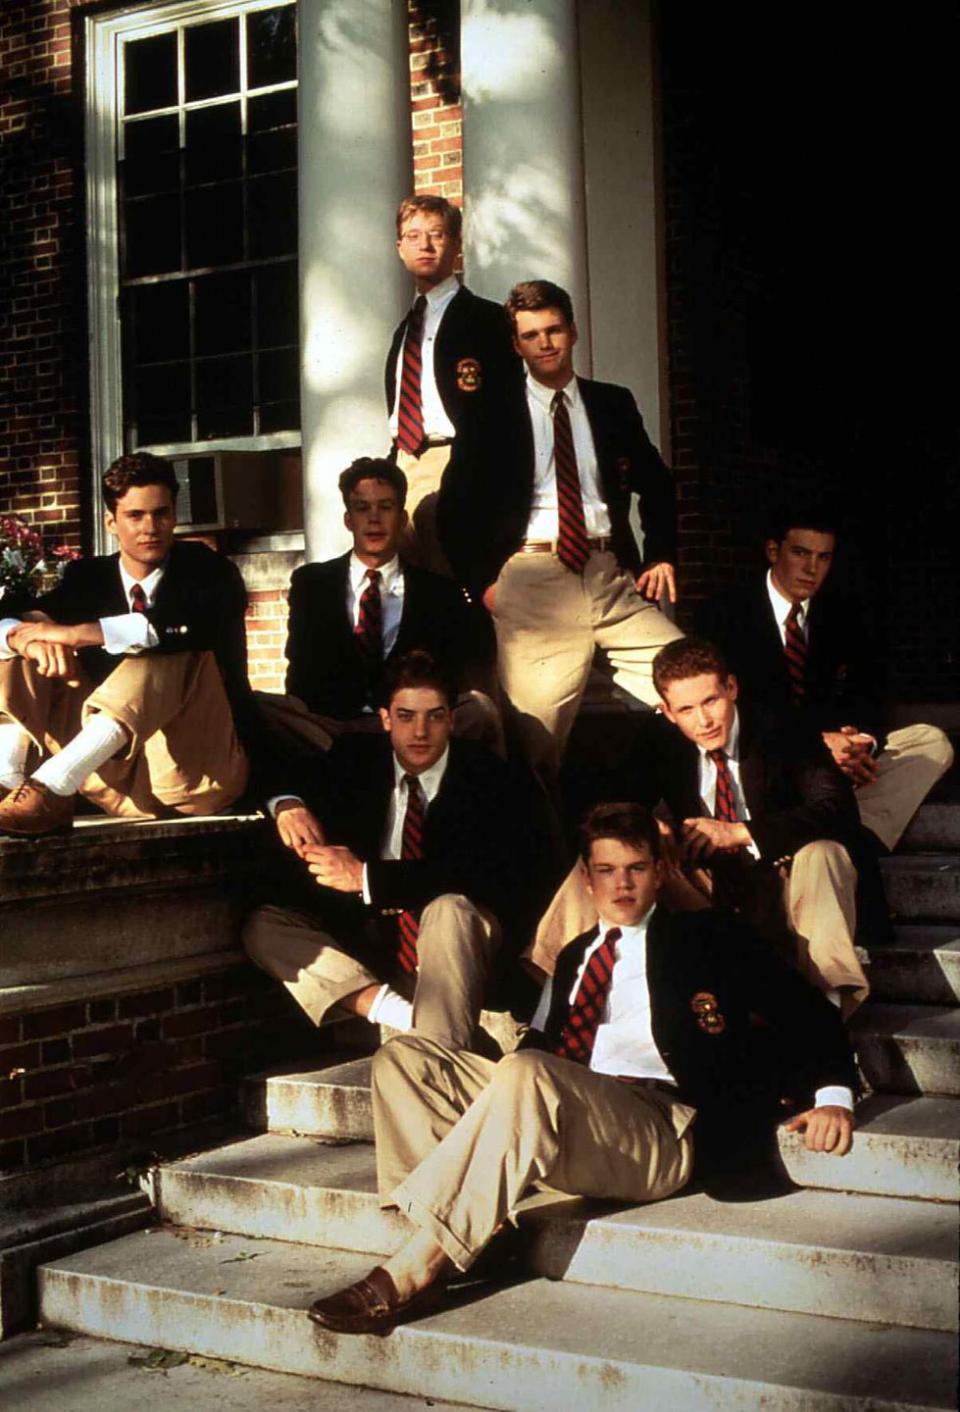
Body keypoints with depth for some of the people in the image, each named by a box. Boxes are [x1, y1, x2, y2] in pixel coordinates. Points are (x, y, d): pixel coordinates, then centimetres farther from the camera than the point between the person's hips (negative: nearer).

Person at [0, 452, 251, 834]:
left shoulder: (208, 572, -2)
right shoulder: (87, 577, 10)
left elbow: (196, 625, -26)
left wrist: (80, 633, -29)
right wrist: (34, 640, -27)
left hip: (194, 773, -4)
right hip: (121, 782, 4)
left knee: (175, 651, -29)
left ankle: (53, 786, -45)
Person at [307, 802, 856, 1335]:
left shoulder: (709, 937, 15)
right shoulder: (575, 957, 30)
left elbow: (805, 1011, 10)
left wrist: (831, 1092, -7)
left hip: (664, 1133, -6)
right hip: (564, 1113, 6)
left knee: (526, 1077, -36)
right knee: (404, 1057, -7)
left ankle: (414, 1270, -32)